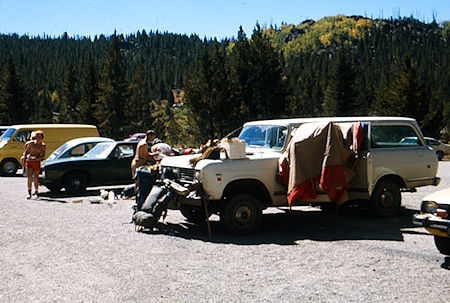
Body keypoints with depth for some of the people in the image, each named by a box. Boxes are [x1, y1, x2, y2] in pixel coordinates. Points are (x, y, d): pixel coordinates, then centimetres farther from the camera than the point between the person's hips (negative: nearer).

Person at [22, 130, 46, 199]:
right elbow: (25, 151, 11)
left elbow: (43, 156, -3)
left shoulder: (43, 145, 0)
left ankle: (36, 193, 17)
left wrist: (36, 158, -18)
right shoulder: (31, 143, 1)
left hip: (37, 162, 0)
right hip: (28, 162, 0)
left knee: (35, 178, 2)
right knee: (29, 177, -9)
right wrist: (24, 157, 1)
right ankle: (29, 193, -4)